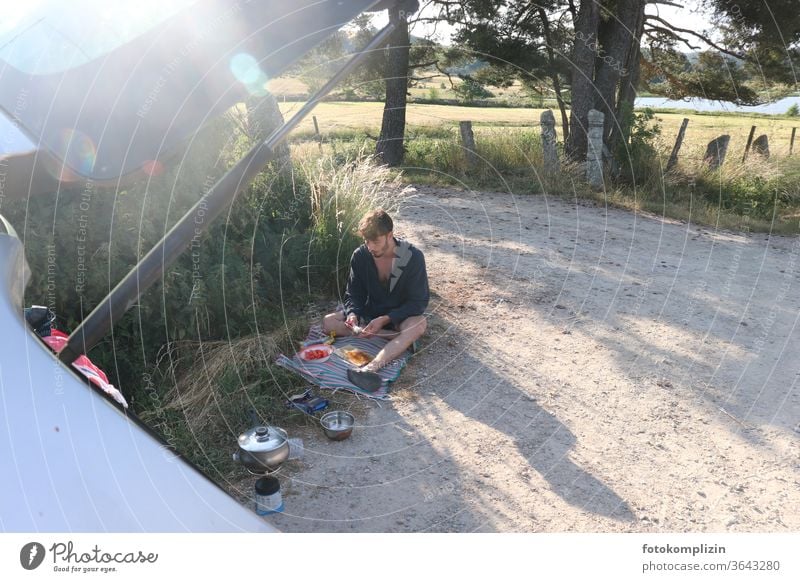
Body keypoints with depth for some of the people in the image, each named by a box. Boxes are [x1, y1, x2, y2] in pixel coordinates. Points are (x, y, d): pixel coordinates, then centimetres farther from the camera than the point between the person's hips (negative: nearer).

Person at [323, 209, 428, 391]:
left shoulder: (413, 257, -19)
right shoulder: (360, 256, -9)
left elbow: (419, 301, -17)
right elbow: (354, 294, 0)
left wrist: (385, 320, -30)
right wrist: (352, 313, -24)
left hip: (400, 316, -4)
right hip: (369, 313, 4)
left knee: (419, 324, -38)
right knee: (328, 322, -21)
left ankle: (372, 367, -56)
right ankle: (401, 339, -24)